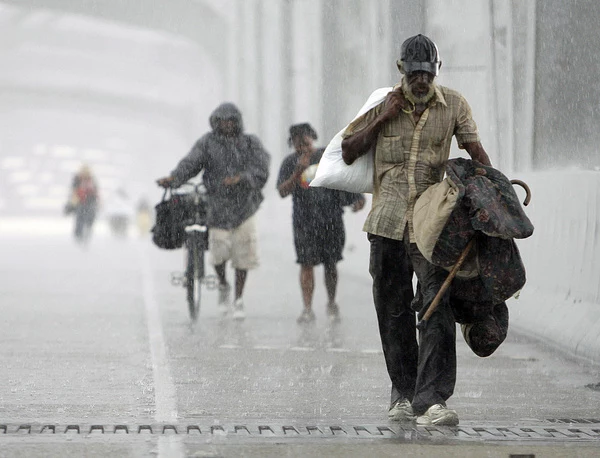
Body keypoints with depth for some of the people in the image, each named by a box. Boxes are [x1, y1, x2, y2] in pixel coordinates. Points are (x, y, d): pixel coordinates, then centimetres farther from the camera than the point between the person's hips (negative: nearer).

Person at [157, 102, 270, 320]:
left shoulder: (251, 143, 4)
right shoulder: (207, 143, 2)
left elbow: (260, 171, -9)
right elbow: (190, 163, -12)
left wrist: (241, 178, -29)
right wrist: (173, 178, -32)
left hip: (244, 205, 1)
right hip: (217, 204, -1)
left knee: (242, 255, 2)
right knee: (219, 252, -13)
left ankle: (239, 301, 16)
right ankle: (223, 286, 18)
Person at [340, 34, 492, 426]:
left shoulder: (453, 104, 6)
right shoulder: (384, 104, 7)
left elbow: (475, 149, 3)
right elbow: (348, 152, 6)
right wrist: (383, 119, -5)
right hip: (388, 221, 2)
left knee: (437, 307, -15)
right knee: (393, 312, 8)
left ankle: (431, 401, -20)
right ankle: (403, 394, 22)